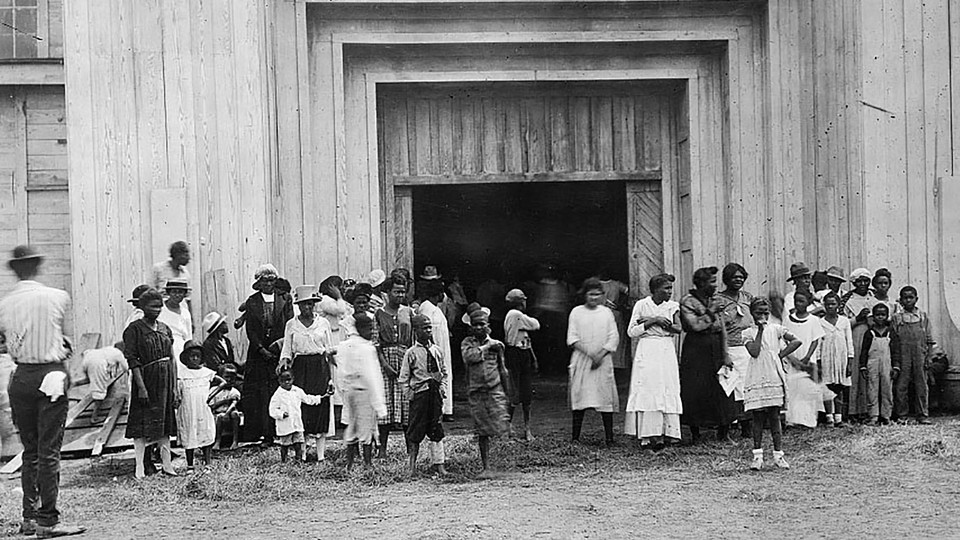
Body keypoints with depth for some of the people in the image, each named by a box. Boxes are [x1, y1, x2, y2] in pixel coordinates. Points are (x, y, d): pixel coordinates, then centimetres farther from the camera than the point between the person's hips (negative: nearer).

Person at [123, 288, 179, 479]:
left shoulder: (165, 329, 12)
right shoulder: (135, 329, -6)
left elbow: (172, 359, 13)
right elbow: (132, 360, -11)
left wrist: (174, 387, 8)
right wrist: (141, 386, -18)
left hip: (165, 379, 6)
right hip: (146, 377, -6)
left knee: (165, 422, 9)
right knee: (142, 424, -4)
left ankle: (167, 464, 13)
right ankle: (139, 467, -1)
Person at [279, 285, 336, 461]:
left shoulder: (323, 323, 5)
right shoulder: (291, 324, 6)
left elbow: (330, 351, 6)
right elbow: (287, 350, 9)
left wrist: (331, 377, 2)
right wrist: (284, 361, -14)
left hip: (320, 368, 0)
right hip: (300, 369, 0)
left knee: (321, 408, -3)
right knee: (301, 407, -6)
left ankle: (321, 452, 2)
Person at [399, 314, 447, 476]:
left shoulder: (437, 351, 8)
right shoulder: (411, 353, -4)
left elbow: (444, 372, 18)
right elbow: (403, 378, -1)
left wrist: (441, 387, 5)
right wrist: (409, 394, -6)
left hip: (436, 394, 4)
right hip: (419, 393, -3)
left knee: (436, 431, 6)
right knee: (415, 431, 1)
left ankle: (439, 464, 11)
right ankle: (412, 465, 12)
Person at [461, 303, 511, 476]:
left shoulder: (495, 344, 9)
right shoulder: (467, 342, 4)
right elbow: (468, 356, -18)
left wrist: (506, 389, 17)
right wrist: (485, 347, -11)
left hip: (495, 389, 1)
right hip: (476, 391, -1)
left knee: (500, 427, -13)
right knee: (482, 432, 2)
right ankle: (486, 467, 10)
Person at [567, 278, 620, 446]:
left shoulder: (606, 312, 10)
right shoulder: (577, 312, 7)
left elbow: (614, 337, 5)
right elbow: (572, 339, 0)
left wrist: (600, 355, -9)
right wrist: (589, 353, -13)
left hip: (603, 361, 1)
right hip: (581, 360, -1)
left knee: (605, 396, -4)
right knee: (579, 396, -4)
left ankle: (609, 437, -3)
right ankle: (575, 437, -1)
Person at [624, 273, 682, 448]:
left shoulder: (672, 306, 6)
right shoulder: (641, 305, 0)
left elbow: (678, 328, -7)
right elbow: (631, 331, -3)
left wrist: (654, 321, -12)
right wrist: (653, 321, -12)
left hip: (667, 352, 3)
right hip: (647, 351, -3)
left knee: (668, 392, -3)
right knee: (647, 392, -8)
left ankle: (664, 433, -3)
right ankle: (647, 435, -9)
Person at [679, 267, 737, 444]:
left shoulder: (714, 299, 11)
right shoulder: (687, 301, -6)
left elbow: (722, 328, 9)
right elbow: (696, 325, -18)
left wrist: (725, 355, 4)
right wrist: (710, 313, -10)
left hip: (715, 348, 5)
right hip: (696, 349, -5)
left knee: (722, 388, 1)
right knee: (695, 391, -2)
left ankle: (724, 432, 9)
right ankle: (695, 434, 9)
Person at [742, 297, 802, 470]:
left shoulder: (775, 329, 9)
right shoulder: (748, 333, 5)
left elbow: (797, 341, 3)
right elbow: (754, 352, -11)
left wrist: (781, 354, -3)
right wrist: (760, 330, -7)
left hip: (774, 378, 1)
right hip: (756, 379, -1)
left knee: (774, 417, 2)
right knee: (758, 417, 1)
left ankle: (778, 455, 6)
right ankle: (757, 456, 6)